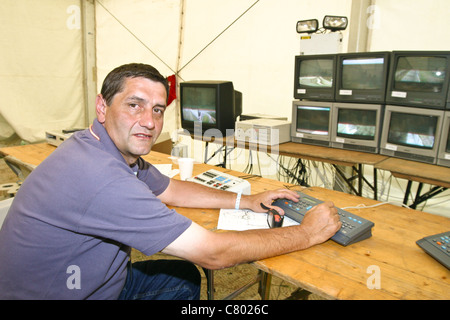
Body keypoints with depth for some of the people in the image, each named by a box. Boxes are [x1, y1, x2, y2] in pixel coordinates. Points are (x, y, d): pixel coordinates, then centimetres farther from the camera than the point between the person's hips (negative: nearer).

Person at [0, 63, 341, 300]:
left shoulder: (117, 149, -5)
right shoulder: (99, 176, -35)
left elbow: (169, 190, 10)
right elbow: (213, 253, -32)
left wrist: (247, 201, 4)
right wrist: (307, 233, -20)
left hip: (90, 281, 8)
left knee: (185, 275, 10)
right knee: (183, 277, -4)